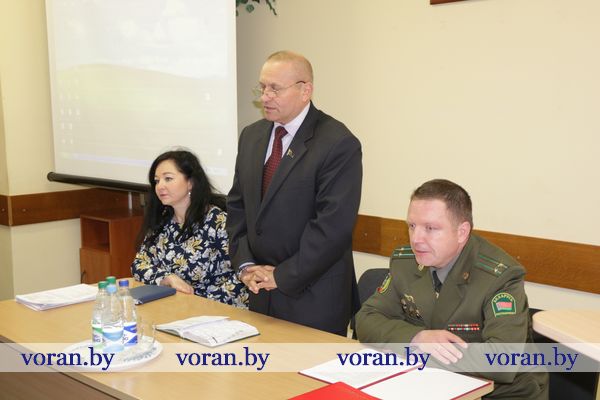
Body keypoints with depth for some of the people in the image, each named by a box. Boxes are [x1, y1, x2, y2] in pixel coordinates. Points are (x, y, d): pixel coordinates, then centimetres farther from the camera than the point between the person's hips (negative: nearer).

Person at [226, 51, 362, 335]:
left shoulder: (339, 144, -15)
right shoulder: (251, 136, 8)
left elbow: (333, 225, -20)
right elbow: (237, 205, 12)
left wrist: (282, 276, -15)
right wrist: (245, 264, 0)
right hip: (261, 291, 6)